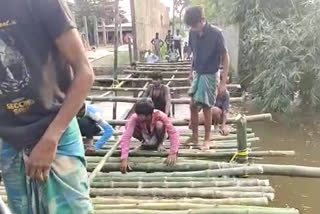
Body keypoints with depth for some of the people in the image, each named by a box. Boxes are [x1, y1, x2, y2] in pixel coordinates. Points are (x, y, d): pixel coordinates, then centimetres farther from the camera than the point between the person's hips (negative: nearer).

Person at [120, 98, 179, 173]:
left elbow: (173, 132, -38)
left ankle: (159, 144, -4)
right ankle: (145, 142, 2)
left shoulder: (160, 115, -35)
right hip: (145, 135, 2)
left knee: (159, 124, -36)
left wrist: (173, 153, -51)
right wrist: (124, 159, -51)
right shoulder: (135, 118, -33)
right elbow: (126, 136, -40)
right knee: (128, 126, -28)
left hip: (156, 136, -2)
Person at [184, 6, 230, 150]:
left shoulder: (215, 33, -19)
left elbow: (225, 57, -14)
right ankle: (195, 136, 22)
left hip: (210, 75, -6)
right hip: (198, 74, 6)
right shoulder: (192, 33, -3)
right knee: (193, 106, 7)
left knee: (206, 107, 0)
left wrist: (223, 82, -17)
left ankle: (207, 139, 17)